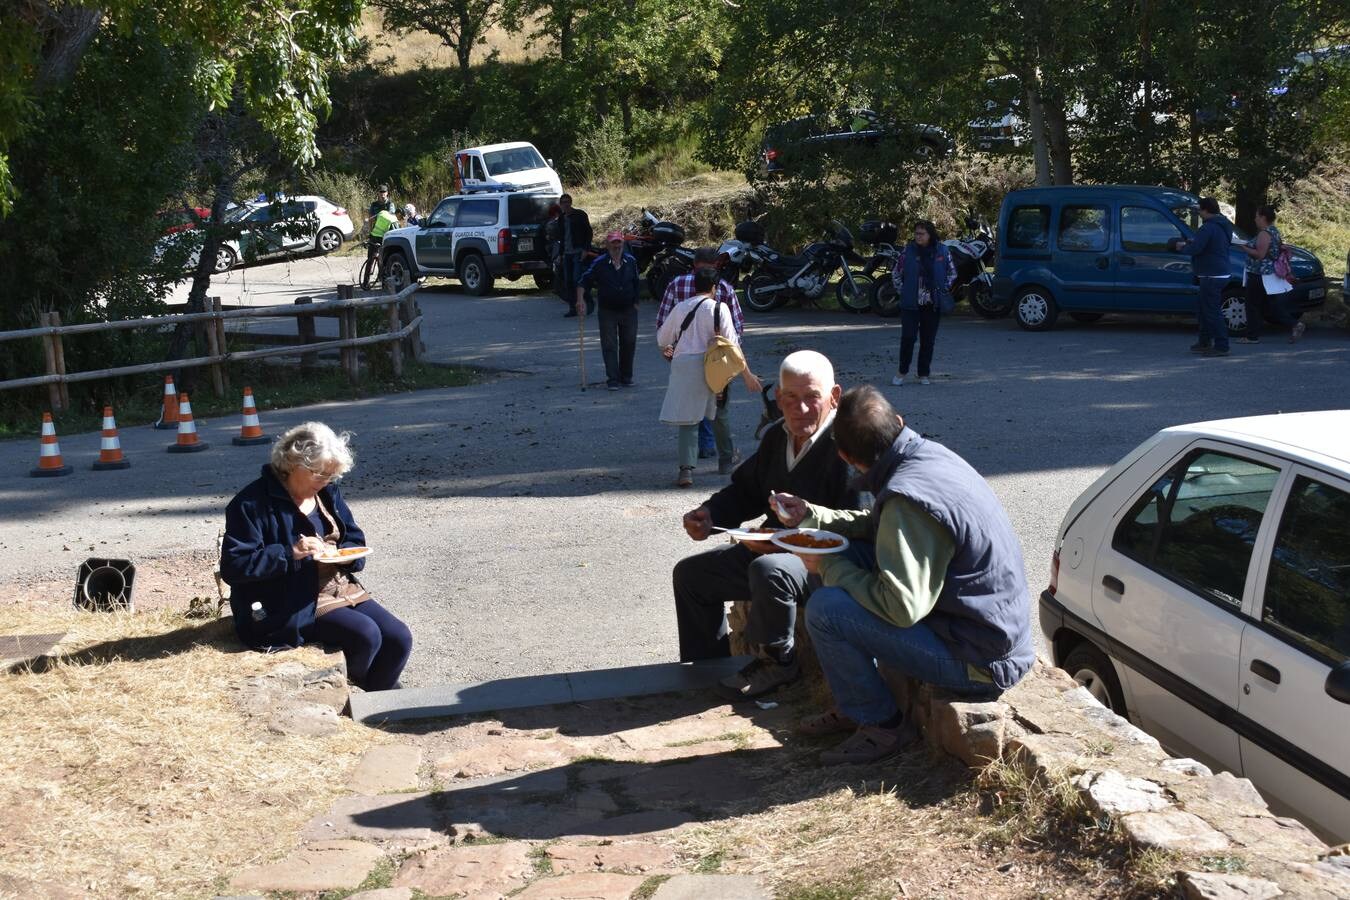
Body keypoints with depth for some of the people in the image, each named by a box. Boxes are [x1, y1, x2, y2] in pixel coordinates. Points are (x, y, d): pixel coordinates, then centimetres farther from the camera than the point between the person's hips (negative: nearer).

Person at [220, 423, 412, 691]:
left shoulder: (328, 493, 10)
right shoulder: (253, 504, -12)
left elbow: (355, 540, 18)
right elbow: (234, 566, -17)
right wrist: (290, 554, -26)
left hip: (340, 588, 7)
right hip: (293, 603, -7)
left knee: (399, 638, -10)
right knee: (365, 635, -26)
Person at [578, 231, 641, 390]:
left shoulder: (631, 261, 0)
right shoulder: (599, 263, -9)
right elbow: (583, 281, -4)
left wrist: (635, 303, 10)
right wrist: (580, 300, -16)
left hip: (628, 310, 3)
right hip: (607, 311, -3)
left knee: (629, 343, 7)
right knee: (609, 345, -4)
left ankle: (626, 377, 20)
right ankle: (613, 379, -1)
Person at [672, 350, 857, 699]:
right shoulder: (777, 437, 8)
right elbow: (745, 491, 20)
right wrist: (710, 514, -1)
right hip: (773, 549, 9)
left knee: (769, 571, -39)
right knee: (690, 573, 10)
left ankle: (776, 663, -14)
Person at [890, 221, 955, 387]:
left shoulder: (942, 251, 2)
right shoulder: (908, 250, 0)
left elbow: (952, 273, 14)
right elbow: (896, 273, 9)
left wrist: (943, 290, 5)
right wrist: (901, 291, 2)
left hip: (932, 304, 1)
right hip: (911, 303, -1)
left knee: (928, 339, 5)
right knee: (908, 336, -8)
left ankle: (923, 374, 15)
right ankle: (902, 371, 7)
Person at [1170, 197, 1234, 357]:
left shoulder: (1209, 228, -19)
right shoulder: (1224, 226, 14)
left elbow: (1194, 249, -24)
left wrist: (1182, 247, -2)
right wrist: (1193, 242, 21)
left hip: (1212, 277, -11)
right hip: (1222, 273, 11)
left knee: (1212, 312, -7)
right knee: (1203, 311, 20)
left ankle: (1221, 346, -6)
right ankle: (1204, 342, 27)